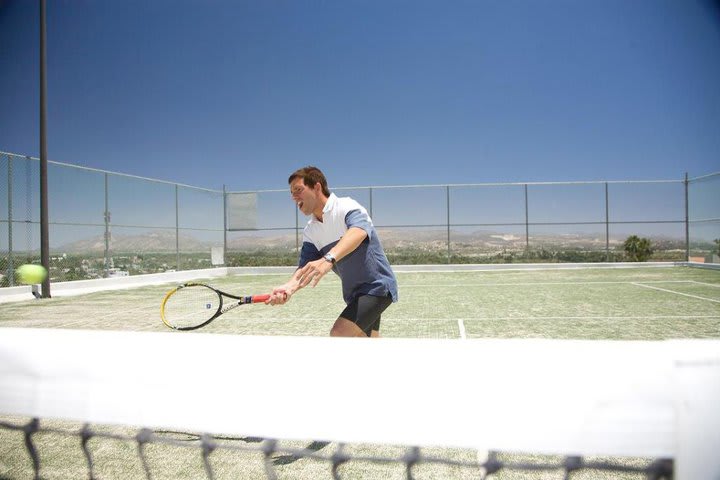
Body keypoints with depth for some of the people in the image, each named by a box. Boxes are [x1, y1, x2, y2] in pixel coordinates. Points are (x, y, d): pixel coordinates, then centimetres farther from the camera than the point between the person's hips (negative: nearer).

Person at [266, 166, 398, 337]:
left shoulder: (347, 206, -19)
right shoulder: (310, 232, 2)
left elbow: (358, 231, -41)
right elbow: (305, 268, -9)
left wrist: (328, 259, -58)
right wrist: (289, 287, -32)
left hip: (377, 285, -8)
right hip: (354, 292, 8)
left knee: (339, 333, -22)